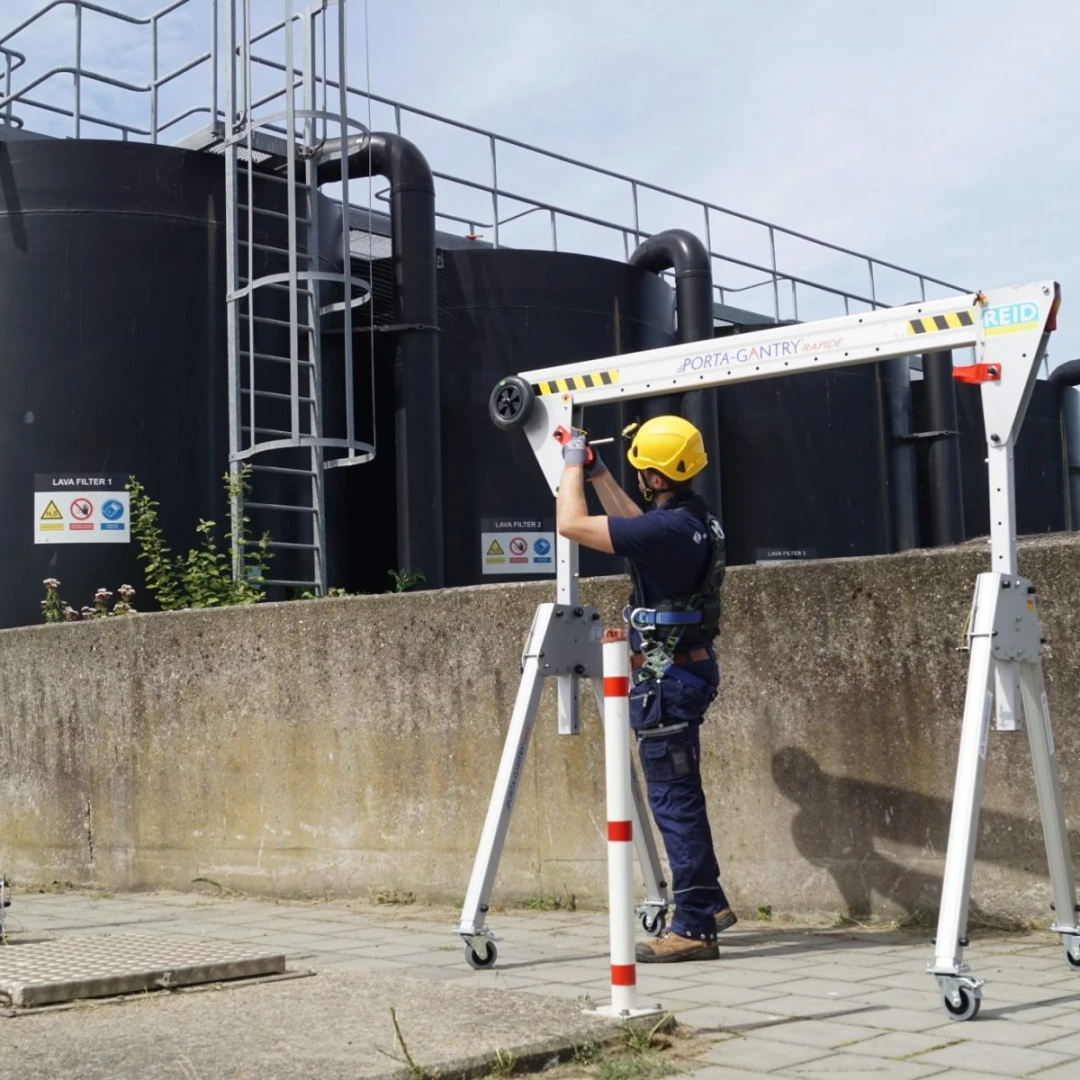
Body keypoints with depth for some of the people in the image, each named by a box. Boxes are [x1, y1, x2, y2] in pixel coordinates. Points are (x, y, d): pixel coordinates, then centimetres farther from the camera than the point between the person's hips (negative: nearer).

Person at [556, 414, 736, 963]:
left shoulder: (668, 529, -23)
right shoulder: (694, 518, 6)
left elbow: (571, 524, -20)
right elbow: (636, 522, 28)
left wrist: (574, 466, -4)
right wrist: (597, 473, 26)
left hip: (665, 679, -10)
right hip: (686, 670, 10)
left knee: (673, 799, -5)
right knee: (679, 795, 19)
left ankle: (694, 928, 0)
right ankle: (709, 903, 30)